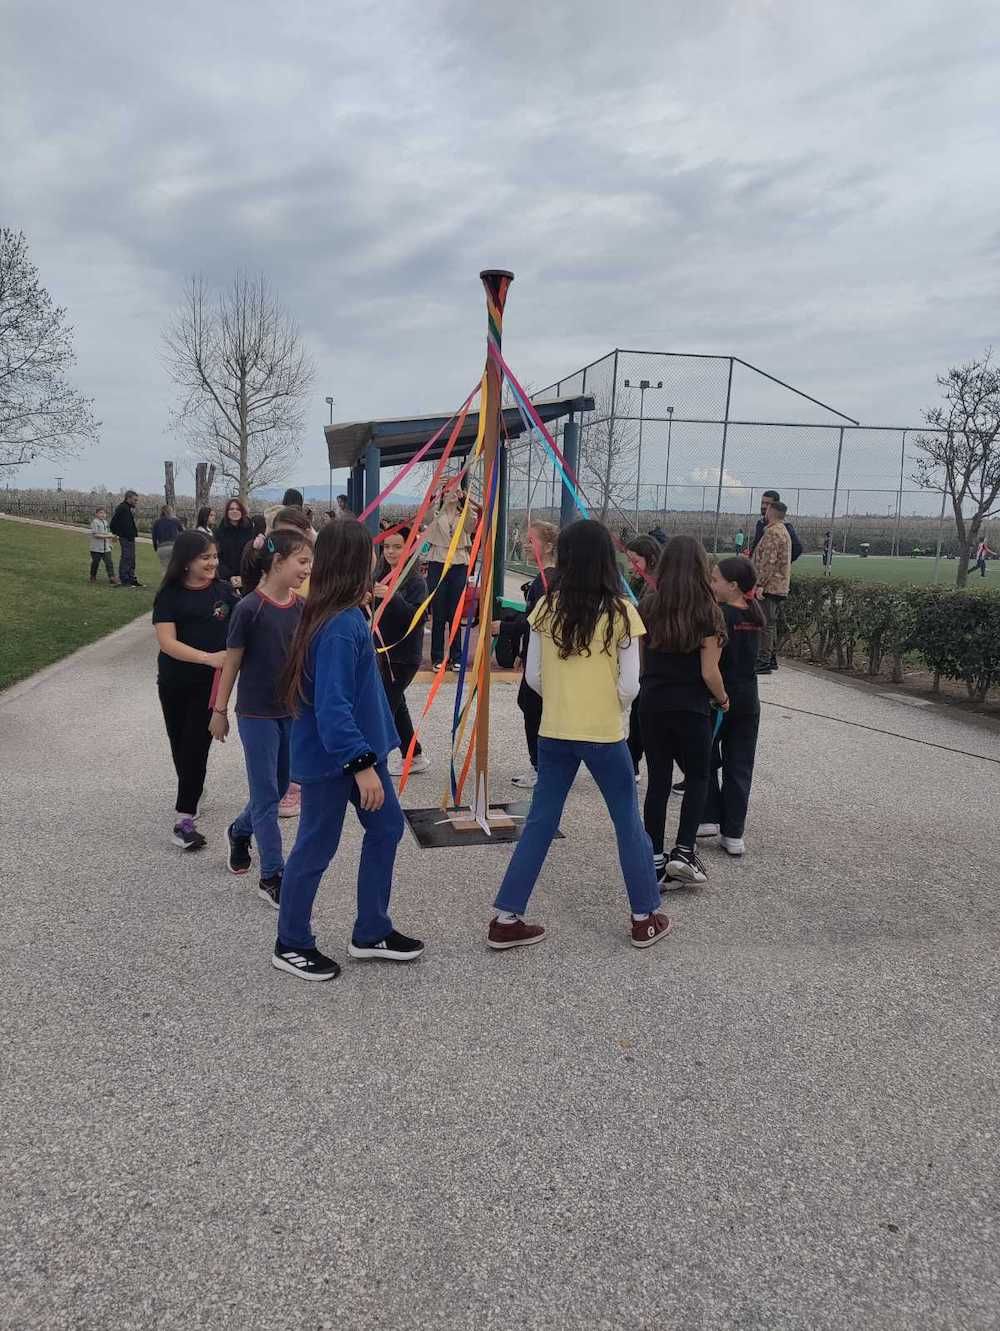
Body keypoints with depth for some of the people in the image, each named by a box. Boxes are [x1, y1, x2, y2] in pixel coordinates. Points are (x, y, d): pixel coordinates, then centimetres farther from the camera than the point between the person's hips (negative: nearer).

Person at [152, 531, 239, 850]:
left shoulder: (223, 591, -2)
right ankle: (188, 799, 39)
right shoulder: (170, 595, -8)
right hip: (174, 683, 1)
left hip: (212, 683, -1)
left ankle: (184, 818, -3)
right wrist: (208, 657, -29)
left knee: (197, 746, -6)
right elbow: (167, 641, -18)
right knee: (180, 744, 16)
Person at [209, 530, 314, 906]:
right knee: (266, 794, 1)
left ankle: (239, 832, 45)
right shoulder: (250, 608, -16)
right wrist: (219, 711, -2)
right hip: (257, 714, -6)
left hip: (294, 712, 6)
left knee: (279, 787, 18)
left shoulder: (301, 607, 0)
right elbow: (232, 662, -8)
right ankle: (272, 876, 11)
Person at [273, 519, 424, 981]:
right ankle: (291, 945, 26)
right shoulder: (339, 627, -26)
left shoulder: (346, 614, 4)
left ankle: (371, 933, 30)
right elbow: (332, 705, -29)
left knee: (386, 827, 17)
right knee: (316, 847, 6)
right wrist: (362, 765, -28)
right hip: (330, 758, -10)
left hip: (359, 748, 10)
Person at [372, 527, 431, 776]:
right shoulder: (381, 575, 4)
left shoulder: (416, 581, -14)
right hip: (383, 650, 8)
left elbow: (419, 617, -23)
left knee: (385, 705, -8)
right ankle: (414, 756, 32)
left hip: (404, 656, -8)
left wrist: (392, 597, -34)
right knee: (396, 704, 17)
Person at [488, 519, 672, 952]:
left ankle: (506, 919, 15)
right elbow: (629, 685, -10)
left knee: (540, 822, 12)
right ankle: (646, 918, 25)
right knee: (628, 821, 14)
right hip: (605, 733, -3)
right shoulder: (620, 611, -11)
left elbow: (533, 676, 1)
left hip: (554, 731, 3)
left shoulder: (546, 607, -3)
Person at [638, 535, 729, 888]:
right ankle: (684, 852, 6)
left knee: (658, 781, 10)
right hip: (691, 708, -3)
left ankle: (656, 861, 14)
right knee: (697, 778, 16)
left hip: (652, 704, 3)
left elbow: (636, 662, 3)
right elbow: (709, 672, -11)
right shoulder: (706, 612, -12)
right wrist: (723, 698, 7)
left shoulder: (648, 607, -2)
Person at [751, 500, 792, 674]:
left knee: (765, 624, -9)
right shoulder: (784, 531, 19)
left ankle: (764, 662, -9)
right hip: (781, 587, 10)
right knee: (771, 623, 16)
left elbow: (768, 561, -21)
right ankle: (771, 659, 23)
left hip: (770, 586, -10)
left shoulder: (772, 532, -14)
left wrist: (760, 584, -21)